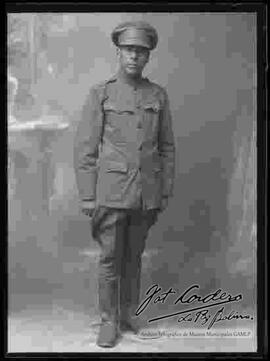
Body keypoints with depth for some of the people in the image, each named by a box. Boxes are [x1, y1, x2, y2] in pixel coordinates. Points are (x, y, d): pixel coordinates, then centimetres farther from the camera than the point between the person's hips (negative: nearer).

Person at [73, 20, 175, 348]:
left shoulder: (159, 96, 5)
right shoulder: (100, 94, -4)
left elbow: (167, 147, 9)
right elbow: (85, 148, -5)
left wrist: (165, 193, 6)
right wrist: (87, 197, -9)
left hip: (146, 194, 3)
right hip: (111, 192, -3)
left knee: (133, 257, 14)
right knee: (110, 259, 3)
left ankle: (127, 314, 28)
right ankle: (109, 321, 18)